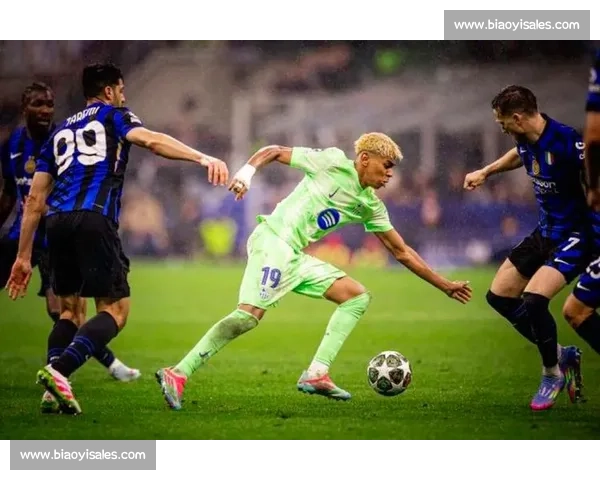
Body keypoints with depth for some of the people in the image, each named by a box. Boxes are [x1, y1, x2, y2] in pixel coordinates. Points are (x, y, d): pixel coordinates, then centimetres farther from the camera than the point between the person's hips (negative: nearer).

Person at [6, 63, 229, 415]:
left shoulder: (60, 132, 29)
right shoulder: (113, 116, 15)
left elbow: (35, 200, 24)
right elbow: (150, 140, -9)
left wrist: (24, 257, 27)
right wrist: (202, 157, -20)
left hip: (57, 221, 6)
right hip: (94, 220, -6)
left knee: (69, 308, 19)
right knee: (116, 310, -3)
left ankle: (54, 392, 5)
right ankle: (59, 371, -24)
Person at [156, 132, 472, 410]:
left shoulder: (371, 206, 15)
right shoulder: (333, 162, -4)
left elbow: (401, 252, 21)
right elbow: (274, 152, 0)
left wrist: (444, 285, 21)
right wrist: (247, 170, -18)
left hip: (296, 258, 8)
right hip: (273, 240, -8)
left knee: (358, 296, 3)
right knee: (250, 314, -23)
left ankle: (316, 374, -5)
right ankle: (178, 374, -22)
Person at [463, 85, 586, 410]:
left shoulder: (566, 141, -27)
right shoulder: (527, 140, -1)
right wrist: (485, 172, 29)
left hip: (575, 236, -9)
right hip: (546, 232, 9)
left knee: (532, 300, -24)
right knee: (499, 295, 10)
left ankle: (552, 374, 2)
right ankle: (561, 355, 23)